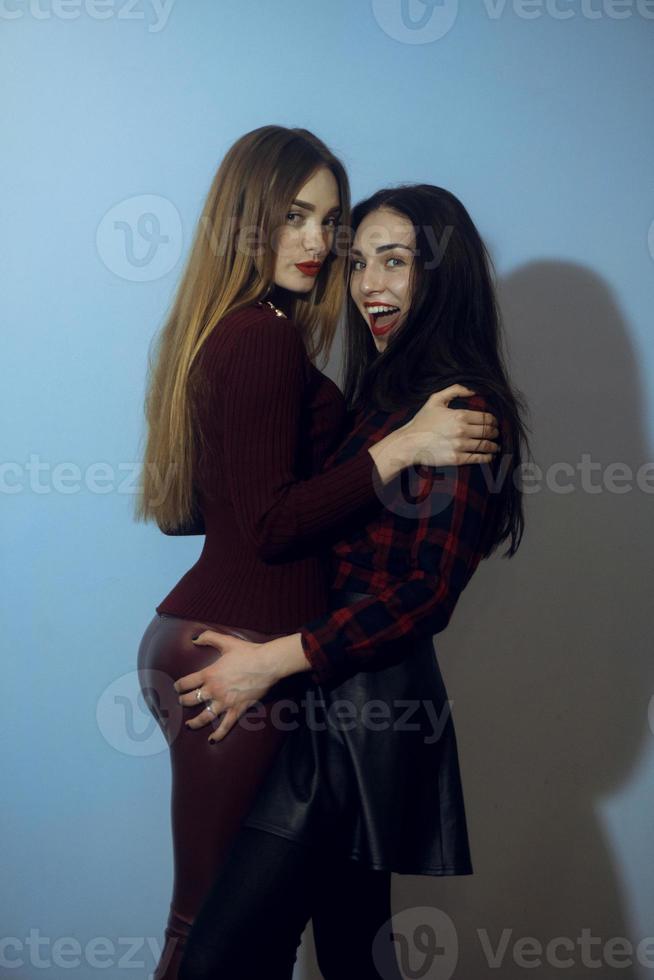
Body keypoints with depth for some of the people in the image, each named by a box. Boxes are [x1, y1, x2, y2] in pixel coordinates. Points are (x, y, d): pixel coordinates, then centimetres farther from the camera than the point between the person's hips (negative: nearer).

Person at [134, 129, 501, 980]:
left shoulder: (222, 330, 14)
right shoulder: (269, 336, -14)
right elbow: (270, 526, -18)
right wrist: (404, 445, -19)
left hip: (190, 636, 10)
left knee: (213, 908, 17)